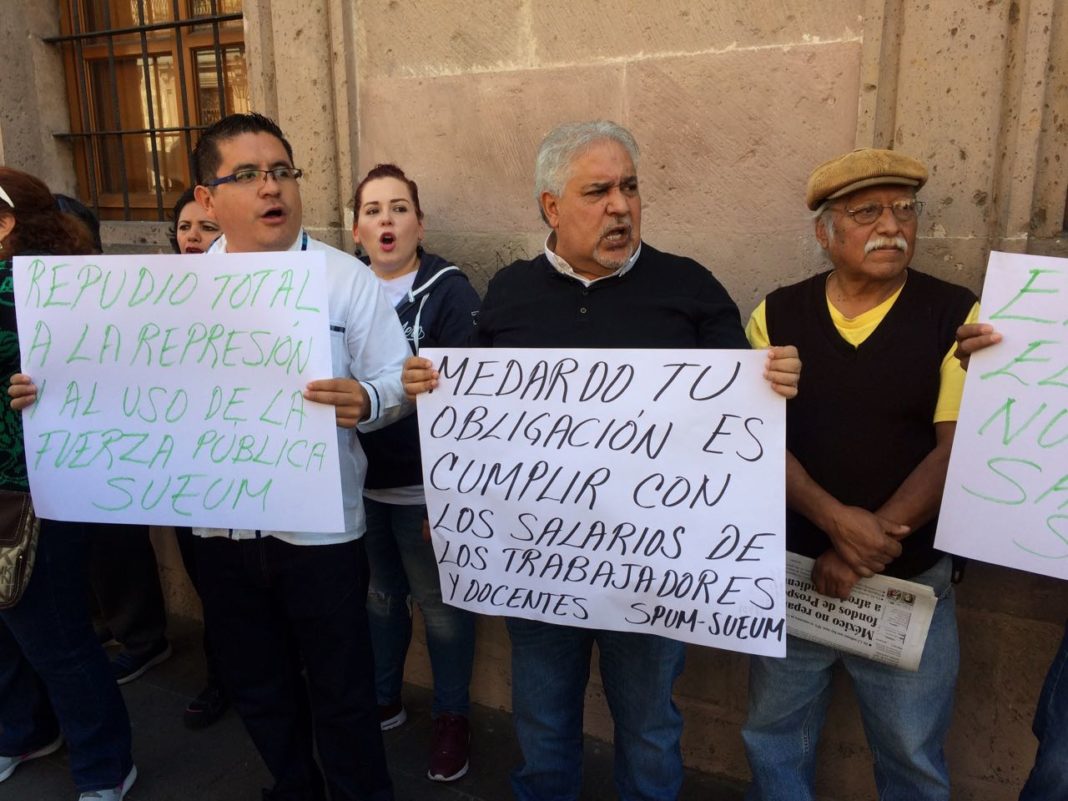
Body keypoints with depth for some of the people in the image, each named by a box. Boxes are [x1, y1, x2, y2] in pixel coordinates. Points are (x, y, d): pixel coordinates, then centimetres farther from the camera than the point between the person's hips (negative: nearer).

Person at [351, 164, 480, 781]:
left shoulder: (449, 291, -11)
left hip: (425, 486, -5)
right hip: (359, 482, 5)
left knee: (441, 604, 11)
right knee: (379, 597, 22)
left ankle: (453, 716, 31)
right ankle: (382, 699, 42)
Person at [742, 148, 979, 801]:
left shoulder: (956, 316, -6)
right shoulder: (777, 316, -1)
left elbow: (957, 451, -11)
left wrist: (867, 547, -18)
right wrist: (836, 518, -22)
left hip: (910, 582, -1)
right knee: (775, 739, 18)